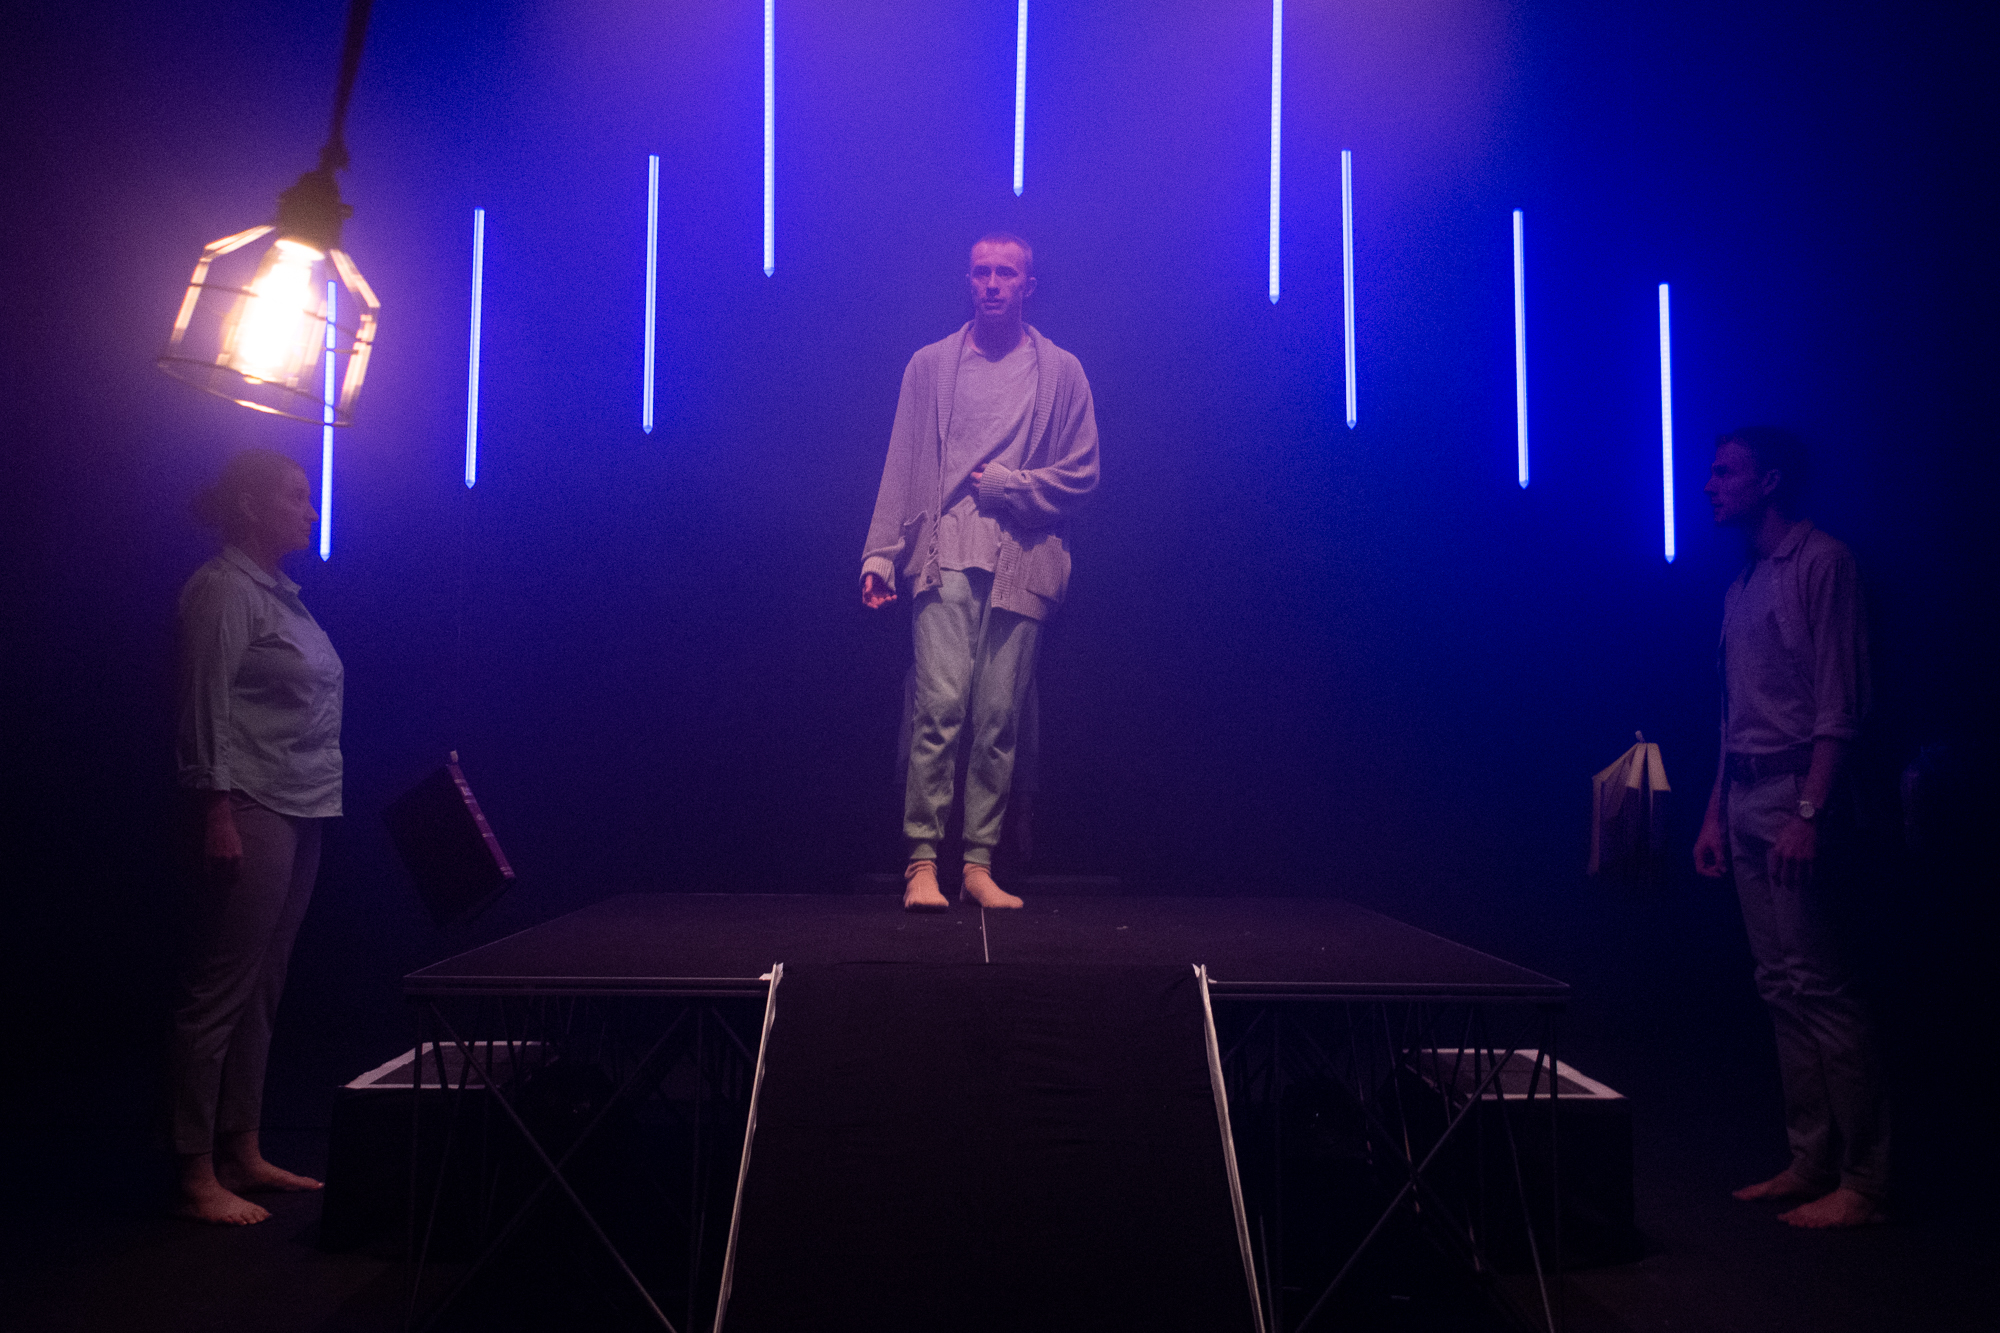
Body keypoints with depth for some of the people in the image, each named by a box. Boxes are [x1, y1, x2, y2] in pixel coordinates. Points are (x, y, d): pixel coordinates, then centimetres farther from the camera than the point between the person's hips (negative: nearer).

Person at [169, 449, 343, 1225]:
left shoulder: (279, 593, 18)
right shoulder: (224, 588, -9)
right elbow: (208, 706, -15)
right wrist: (218, 813, -20)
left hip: (298, 813, 9)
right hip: (250, 812, -9)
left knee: (260, 993, 14)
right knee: (219, 993, -4)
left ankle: (243, 1154, 23)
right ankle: (198, 1179, 2)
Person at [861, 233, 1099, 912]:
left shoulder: (1061, 372, 13)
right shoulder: (929, 365, 14)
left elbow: (1082, 475, 10)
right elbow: (901, 467, 9)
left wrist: (1009, 484, -4)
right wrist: (880, 552, 0)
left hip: (1023, 563, 1)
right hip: (946, 557, -1)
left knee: (1000, 720, 0)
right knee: (940, 707, -13)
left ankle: (979, 864, 5)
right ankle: (922, 863, -9)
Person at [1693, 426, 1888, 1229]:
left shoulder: (1821, 563, -7)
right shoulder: (1743, 584, 19)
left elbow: (1839, 703, -14)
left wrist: (1808, 812, -20)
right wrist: (1716, 813, 16)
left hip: (1795, 793, -8)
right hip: (1745, 798, 9)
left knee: (1816, 987, -8)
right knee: (1781, 985, 10)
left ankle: (1862, 1182, 0)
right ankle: (1810, 1162, 17)